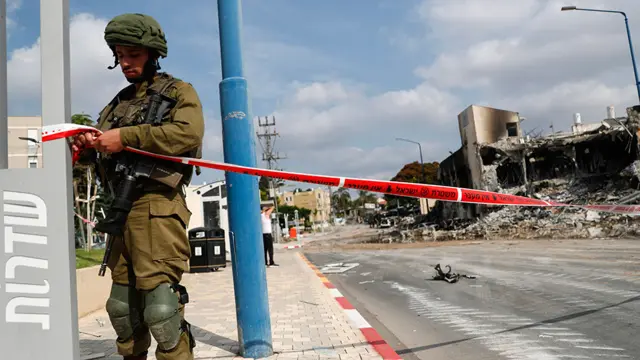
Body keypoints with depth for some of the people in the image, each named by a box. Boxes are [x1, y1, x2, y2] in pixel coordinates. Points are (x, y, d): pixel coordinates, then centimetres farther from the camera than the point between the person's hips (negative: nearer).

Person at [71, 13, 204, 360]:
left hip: (157, 204, -7)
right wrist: (86, 146, -2)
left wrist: (126, 137, -17)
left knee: (159, 298, -12)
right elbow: (100, 156, 22)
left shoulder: (178, 92, 5)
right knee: (123, 301, 12)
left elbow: (189, 133, -15)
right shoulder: (117, 104, 24)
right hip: (120, 208, 7)